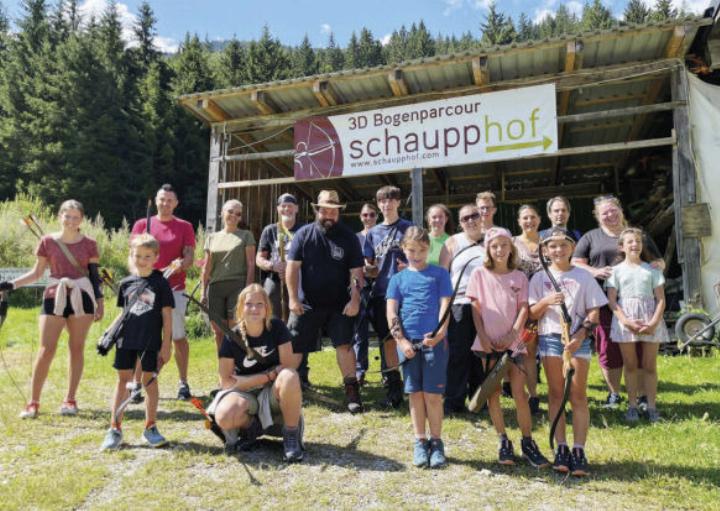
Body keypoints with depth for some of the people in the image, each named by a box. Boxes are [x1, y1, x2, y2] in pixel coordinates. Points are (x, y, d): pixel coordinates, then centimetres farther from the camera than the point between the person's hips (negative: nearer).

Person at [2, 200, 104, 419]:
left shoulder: (89, 244, 3)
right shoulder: (48, 241, 3)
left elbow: (95, 275, 6)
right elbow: (37, 273, 8)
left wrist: (100, 302, 2)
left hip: (82, 298, 0)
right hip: (54, 298, 0)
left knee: (76, 349, 4)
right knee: (46, 351, -3)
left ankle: (70, 400, 15)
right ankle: (33, 402, 9)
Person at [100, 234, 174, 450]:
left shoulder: (160, 283, -3)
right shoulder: (126, 283, 6)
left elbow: (167, 316, -3)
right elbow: (123, 313, 15)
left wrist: (166, 345, -6)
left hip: (151, 341, -3)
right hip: (126, 339, 3)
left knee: (150, 380, 5)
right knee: (123, 379, 8)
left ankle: (150, 427, 19)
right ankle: (115, 429, 16)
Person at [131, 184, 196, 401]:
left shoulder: (185, 227, 7)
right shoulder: (142, 224, 9)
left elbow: (189, 256, -1)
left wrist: (181, 264, -24)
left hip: (175, 289, -1)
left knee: (178, 336, 3)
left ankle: (183, 383, 11)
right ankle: (136, 384, 10)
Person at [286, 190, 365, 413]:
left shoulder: (349, 237, 0)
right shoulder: (303, 234, 0)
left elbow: (356, 272, -1)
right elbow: (292, 267, -2)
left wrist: (355, 300, -11)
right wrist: (293, 298, -8)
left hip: (339, 305, 0)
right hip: (306, 304, 1)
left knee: (344, 345, -5)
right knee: (293, 348, 5)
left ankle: (352, 391, 5)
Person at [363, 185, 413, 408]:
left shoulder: (409, 228, 6)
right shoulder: (373, 233, 15)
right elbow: (368, 265, 17)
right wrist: (370, 270, -6)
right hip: (381, 292, 3)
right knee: (387, 340, 7)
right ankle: (393, 387, 18)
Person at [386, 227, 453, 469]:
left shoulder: (439, 274, 7)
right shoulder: (398, 279, 11)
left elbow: (445, 305, -2)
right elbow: (391, 313, 4)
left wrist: (439, 333, -18)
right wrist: (401, 340, -8)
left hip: (434, 341, -2)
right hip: (408, 342, 2)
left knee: (433, 394, 1)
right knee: (415, 394, 9)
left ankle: (436, 442, 16)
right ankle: (420, 442, 20)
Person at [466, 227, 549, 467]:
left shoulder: (519, 276, 7)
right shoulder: (479, 274, 3)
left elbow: (523, 309, 2)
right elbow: (476, 308, 1)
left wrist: (512, 333, -11)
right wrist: (482, 336, -8)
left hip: (513, 341, 0)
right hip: (488, 342, 0)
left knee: (519, 393, -4)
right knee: (493, 393, 4)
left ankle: (528, 443, 11)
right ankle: (503, 442, 17)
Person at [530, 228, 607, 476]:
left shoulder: (584, 276, 5)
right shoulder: (540, 277, 7)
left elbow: (594, 312, 2)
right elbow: (532, 314, 5)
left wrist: (580, 336, -12)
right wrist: (546, 302, -15)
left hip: (578, 339, 0)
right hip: (550, 337, 1)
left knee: (578, 396, 0)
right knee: (556, 394, 5)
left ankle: (579, 451, 4)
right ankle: (561, 448, 11)